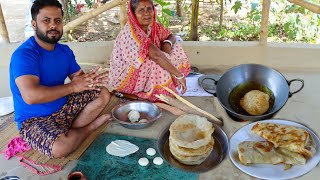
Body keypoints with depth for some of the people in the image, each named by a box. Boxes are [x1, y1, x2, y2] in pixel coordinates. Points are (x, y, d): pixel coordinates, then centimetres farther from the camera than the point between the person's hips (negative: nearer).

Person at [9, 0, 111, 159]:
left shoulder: (64, 50, 3)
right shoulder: (24, 54, -23)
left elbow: (79, 77, 4)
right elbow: (30, 96, -36)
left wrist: (89, 81, -22)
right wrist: (73, 87, -28)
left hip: (63, 107, 8)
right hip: (34, 120, -7)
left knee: (103, 94, 4)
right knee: (60, 148, -34)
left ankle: (71, 131, -9)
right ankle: (88, 127, 0)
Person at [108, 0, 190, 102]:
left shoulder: (153, 26, -5)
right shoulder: (131, 32, -29)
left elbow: (171, 36, 8)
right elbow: (155, 55, -37)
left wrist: (167, 43, -16)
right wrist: (178, 74, -35)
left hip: (146, 72, 8)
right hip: (125, 78, -8)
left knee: (176, 50, 0)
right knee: (159, 63, -30)